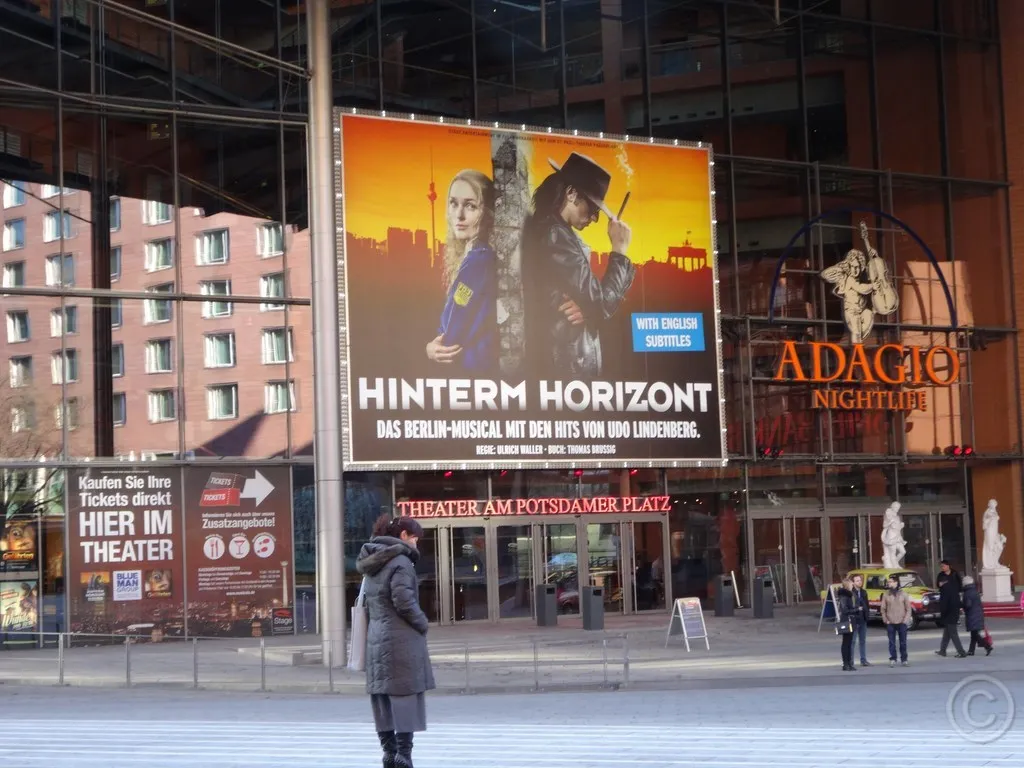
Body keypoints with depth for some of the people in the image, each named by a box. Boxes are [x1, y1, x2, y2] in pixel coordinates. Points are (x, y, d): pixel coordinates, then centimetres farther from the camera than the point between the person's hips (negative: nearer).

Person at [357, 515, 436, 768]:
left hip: (375, 640, 8)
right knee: (406, 697, -6)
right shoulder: (400, 562, -12)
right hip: (401, 641, -8)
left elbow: (368, 603, 15)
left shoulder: (372, 564, 15)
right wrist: (422, 624, -3)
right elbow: (404, 602, -19)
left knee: (382, 699, 9)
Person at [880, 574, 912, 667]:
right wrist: (885, 620, -3)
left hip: (902, 623, -1)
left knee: (903, 642, 3)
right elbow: (883, 609, 6)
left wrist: (906, 620, -6)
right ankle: (892, 659, 6)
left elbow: (908, 609, 3)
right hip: (890, 623, 1)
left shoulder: (903, 595, 2)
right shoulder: (886, 595, 4)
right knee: (892, 642, 0)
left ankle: (904, 659, 11)